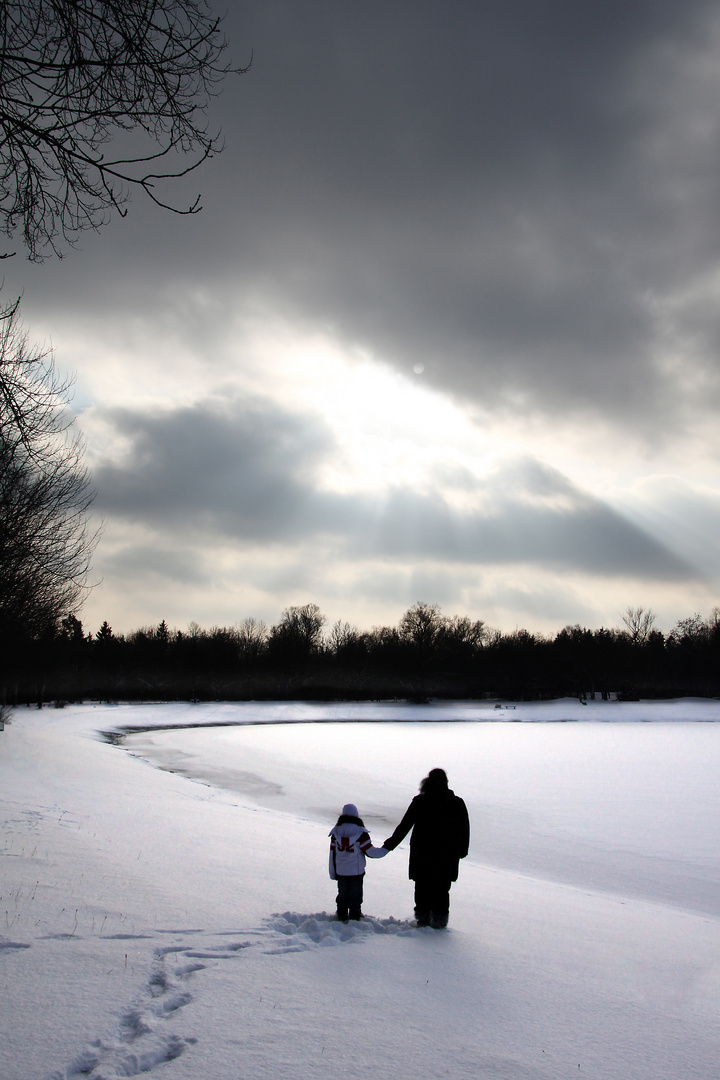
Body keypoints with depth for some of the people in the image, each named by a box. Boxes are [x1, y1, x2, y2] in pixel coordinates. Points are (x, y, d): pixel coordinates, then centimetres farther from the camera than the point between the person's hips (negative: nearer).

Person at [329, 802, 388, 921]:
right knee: (355, 895, 8)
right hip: (356, 871, -3)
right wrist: (385, 849, 6)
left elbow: (332, 854, 3)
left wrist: (333, 872, 11)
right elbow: (370, 852, -9)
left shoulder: (336, 832, 0)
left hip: (340, 871, 3)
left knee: (342, 895, 14)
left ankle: (342, 917, 18)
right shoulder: (361, 833, -11)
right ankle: (355, 917, 11)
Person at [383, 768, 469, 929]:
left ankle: (423, 917, 15)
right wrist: (462, 850, 15)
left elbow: (404, 826, -6)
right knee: (442, 888, 11)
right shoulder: (457, 803, -5)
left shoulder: (420, 802, -9)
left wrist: (390, 845, 2)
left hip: (422, 855, -1)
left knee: (423, 887, 12)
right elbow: (465, 830, 2)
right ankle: (439, 919, 12)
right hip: (447, 856, 1)